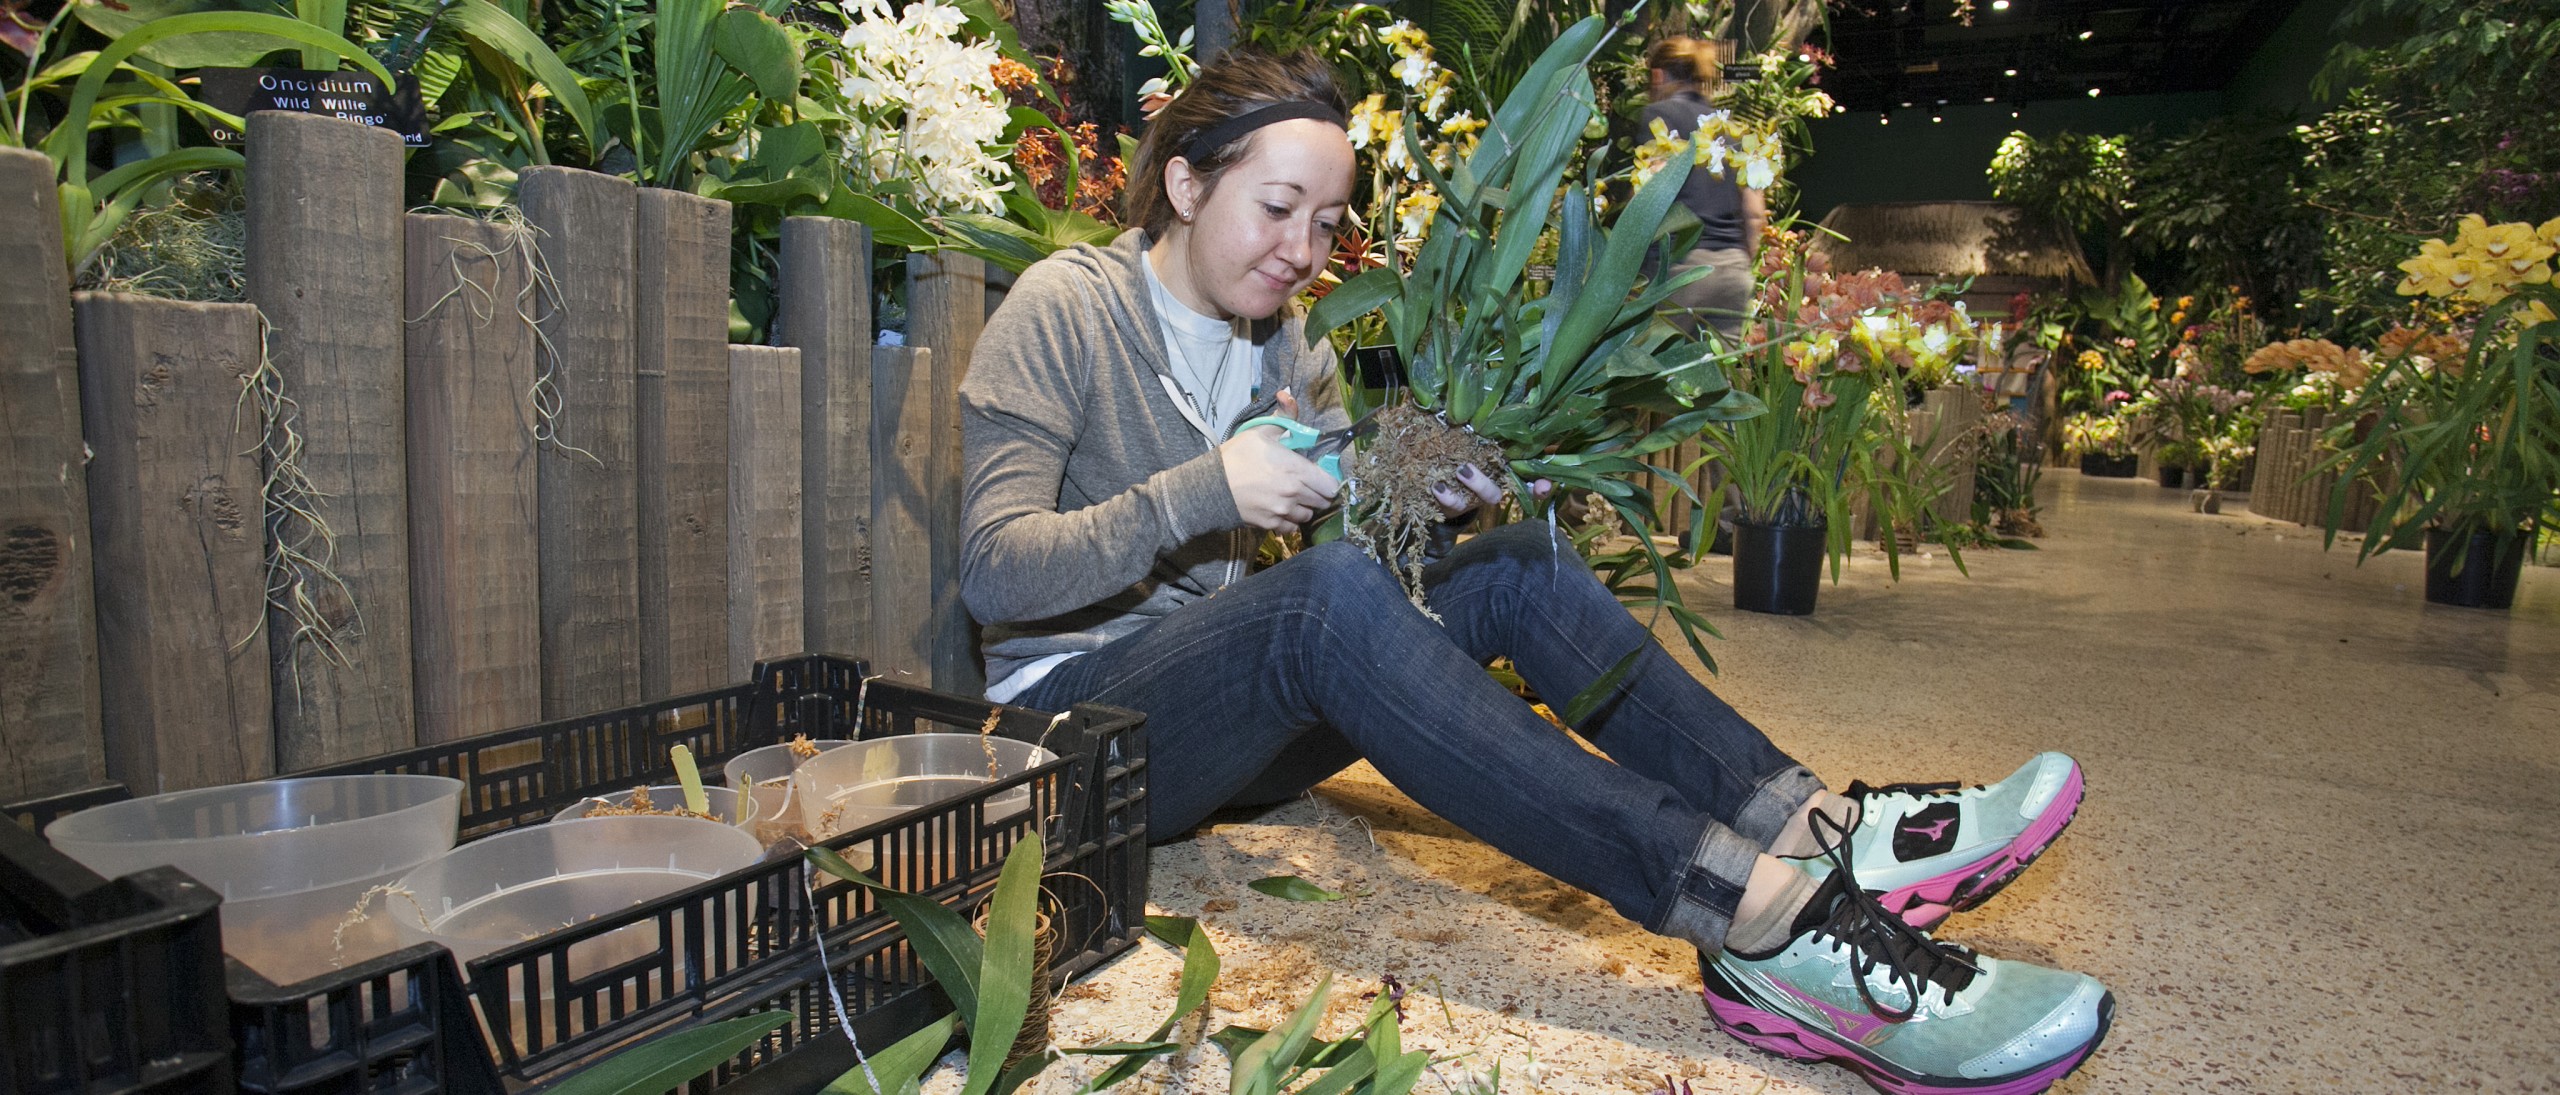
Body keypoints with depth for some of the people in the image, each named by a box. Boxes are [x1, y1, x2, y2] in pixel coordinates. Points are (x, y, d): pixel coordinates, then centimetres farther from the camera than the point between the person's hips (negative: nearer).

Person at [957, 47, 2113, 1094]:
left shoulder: (1282, 338, 10)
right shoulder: (1065, 307, -9)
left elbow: (1348, 517, 5)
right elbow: (993, 572, -17)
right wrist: (1202, 492, -27)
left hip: (1235, 731, 7)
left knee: (1516, 565, -14)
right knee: (1328, 594, -37)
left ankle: (1813, 832, -27)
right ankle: (1766, 916, -45)